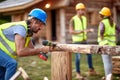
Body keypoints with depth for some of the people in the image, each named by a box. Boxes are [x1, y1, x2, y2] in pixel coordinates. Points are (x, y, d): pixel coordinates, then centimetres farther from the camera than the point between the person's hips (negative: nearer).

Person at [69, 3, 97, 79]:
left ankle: (91, 70, 21)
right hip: (77, 41, -6)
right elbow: (71, 31, -20)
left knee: (89, 54, 7)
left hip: (84, 40, 7)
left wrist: (89, 30, -9)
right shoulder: (73, 19, -14)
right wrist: (81, 31, -31)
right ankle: (78, 74, 5)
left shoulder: (84, 18, 7)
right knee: (78, 57, -6)